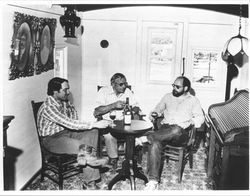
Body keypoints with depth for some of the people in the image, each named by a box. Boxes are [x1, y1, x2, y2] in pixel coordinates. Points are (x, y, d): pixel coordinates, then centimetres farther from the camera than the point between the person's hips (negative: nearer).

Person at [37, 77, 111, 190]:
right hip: (52, 139, -9)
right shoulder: (48, 107, -26)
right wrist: (94, 124, -32)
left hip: (66, 131, 9)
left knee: (93, 133, -14)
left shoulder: (64, 101, 1)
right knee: (85, 147, -30)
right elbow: (70, 123, -33)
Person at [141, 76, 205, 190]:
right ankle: (153, 180, -36)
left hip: (181, 133, -2)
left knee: (176, 130, -42)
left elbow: (200, 118, 6)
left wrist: (192, 122, -15)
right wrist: (154, 113, 3)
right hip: (164, 129, 3)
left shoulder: (193, 100, 13)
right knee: (154, 143, -32)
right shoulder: (168, 96, 22)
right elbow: (158, 109, 27)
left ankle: (149, 137, -24)